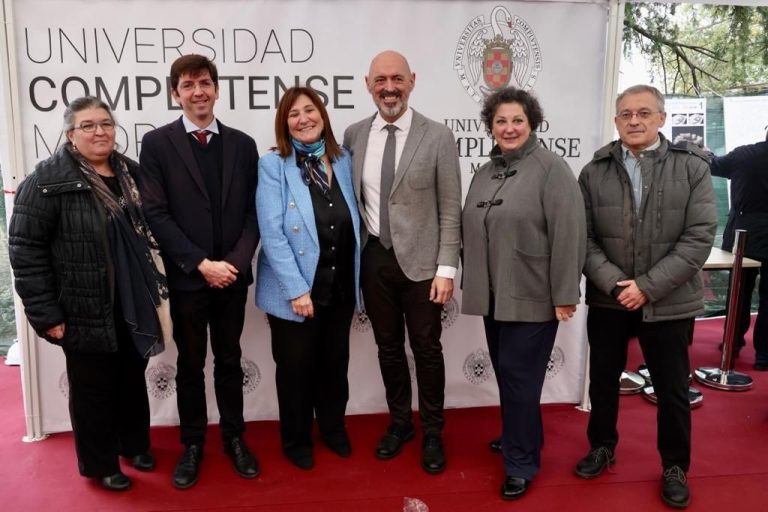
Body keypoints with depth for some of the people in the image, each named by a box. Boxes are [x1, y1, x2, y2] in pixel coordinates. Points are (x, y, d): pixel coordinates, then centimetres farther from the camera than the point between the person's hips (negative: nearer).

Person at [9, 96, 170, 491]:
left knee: (133, 378, 19)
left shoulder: (131, 173, 6)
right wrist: (45, 313, -17)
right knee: (93, 386, 10)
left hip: (133, 305, 5)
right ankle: (99, 464, 30)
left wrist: (155, 289, 11)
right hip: (86, 310, -5)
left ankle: (135, 443, 41)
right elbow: (26, 249, -14)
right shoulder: (47, 180, -12)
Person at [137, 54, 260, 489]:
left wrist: (235, 261, -11)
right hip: (185, 277, -2)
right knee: (190, 365, 11)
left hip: (232, 274, 2)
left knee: (230, 360, 14)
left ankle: (235, 438, 30)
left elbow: (253, 211, 3)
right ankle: (193, 444, 28)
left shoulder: (243, 144, 5)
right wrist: (201, 264, -15)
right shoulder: (157, 143, -2)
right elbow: (156, 213, -8)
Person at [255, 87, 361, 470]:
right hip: (295, 289, -4)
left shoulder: (343, 160, 3)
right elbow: (272, 234, -16)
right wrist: (297, 290, -20)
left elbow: (353, 222, 8)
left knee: (335, 362, 19)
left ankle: (333, 428, 42)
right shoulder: (273, 165, -11)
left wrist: (355, 277, 5)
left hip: (340, 287, 4)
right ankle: (296, 439, 34)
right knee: (296, 367, 12)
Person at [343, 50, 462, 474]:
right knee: (388, 348, 15)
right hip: (373, 260, 3)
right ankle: (399, 422, 35)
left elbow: (450, 211, -6)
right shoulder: (353, 135, 3)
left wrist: (446, 269, -10)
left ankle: (432, 432, 27)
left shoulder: (437, 137, -5)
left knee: (426, 350, 8)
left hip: (420, 261, -3)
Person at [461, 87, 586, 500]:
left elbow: (567, 235, -15)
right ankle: (519, 438, 35)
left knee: (520, 376, -1)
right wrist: (473, 284, 16)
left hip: (531, 297, -6)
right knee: (506, 373, 15)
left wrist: (564, 295, -17)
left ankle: (521, 463, 14)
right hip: (495, 296, 7)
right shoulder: (485, 173, 13)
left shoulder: (551, 169, -9)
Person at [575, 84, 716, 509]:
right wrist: (612, 283, -16)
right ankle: (602, 447, 38)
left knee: (672, 389, 11)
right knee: (603, 379, 16)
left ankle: (675, 466, 32)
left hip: (668, 301, -2)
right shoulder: (594, 171, 1)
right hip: (608, 299, 2)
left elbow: (700, 237, -11)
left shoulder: (692, 167, -5)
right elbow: (584, 238, -2)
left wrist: (648, 286, -17)